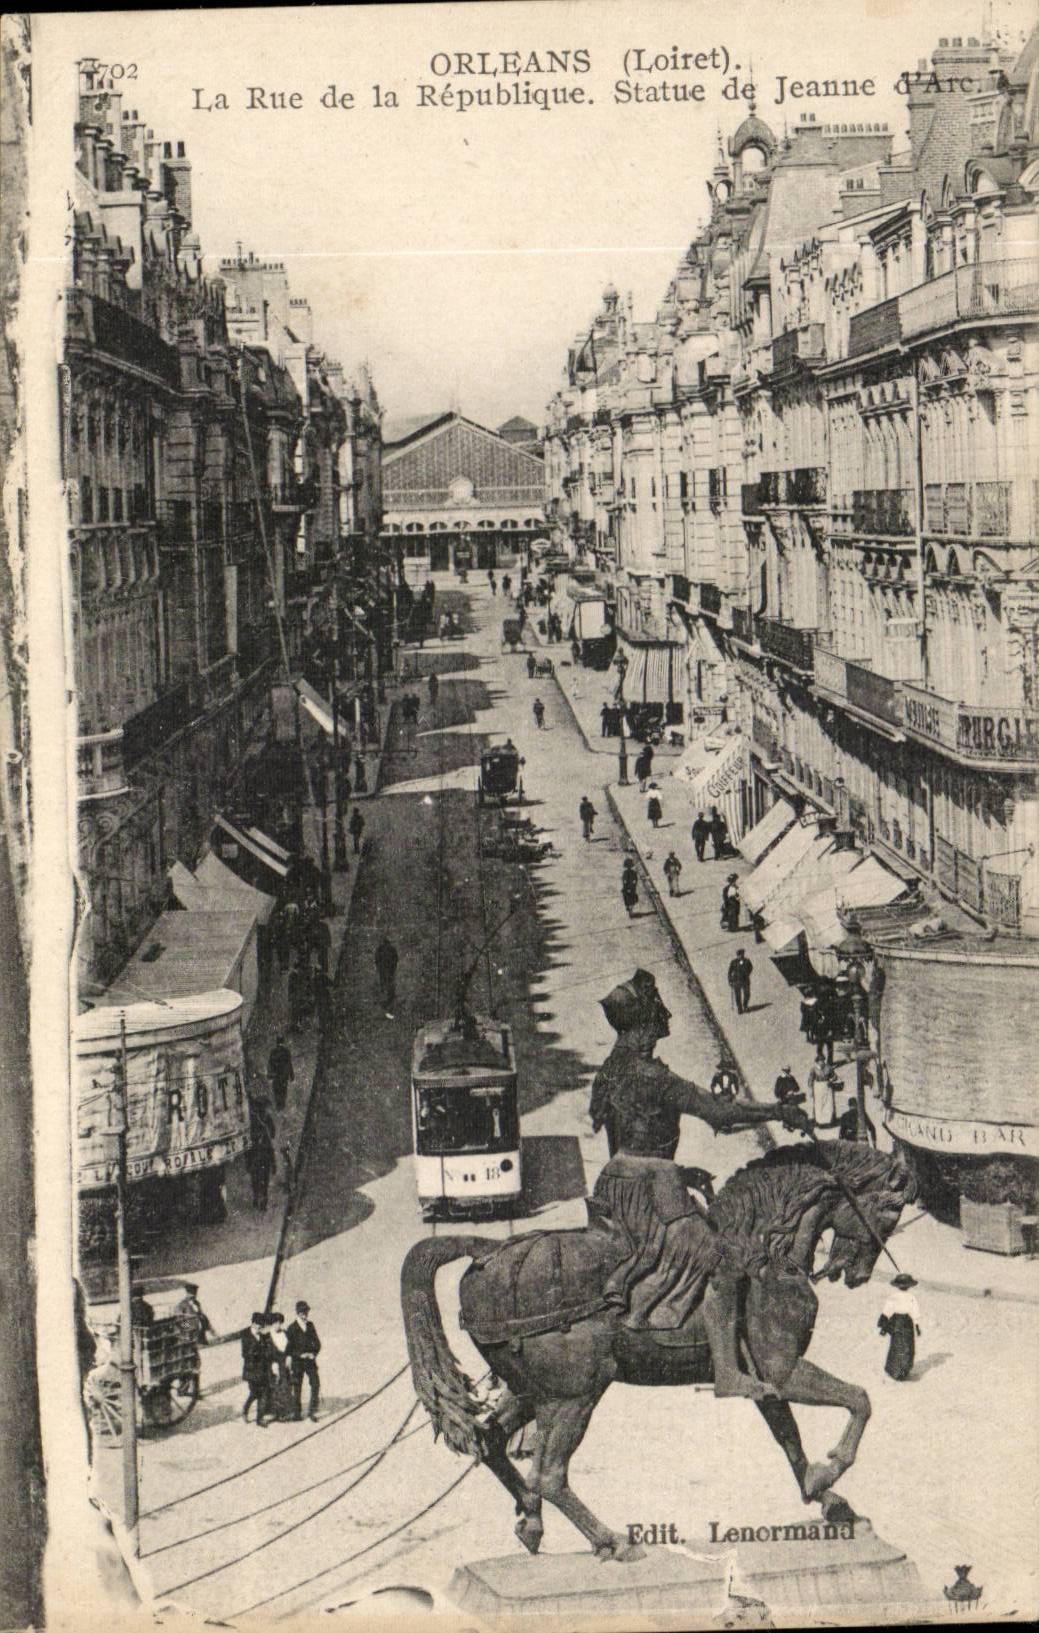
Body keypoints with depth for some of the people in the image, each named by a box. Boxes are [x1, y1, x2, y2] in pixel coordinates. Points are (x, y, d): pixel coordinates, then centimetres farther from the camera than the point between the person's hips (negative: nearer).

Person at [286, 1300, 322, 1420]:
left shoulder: (310, 1325, 8)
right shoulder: (292, 1328, -4)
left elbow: (317, 1342, 11)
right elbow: (289, 1347, -6)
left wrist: (314, 1353, -7)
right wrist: (300, 1355, -17)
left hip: (310, 1361, 3)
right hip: (297, 1362, -3)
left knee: (316, 1385, -5)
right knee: (297, 1388, 2)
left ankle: (311, 1412, 6)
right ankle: (297, 1414, 14)